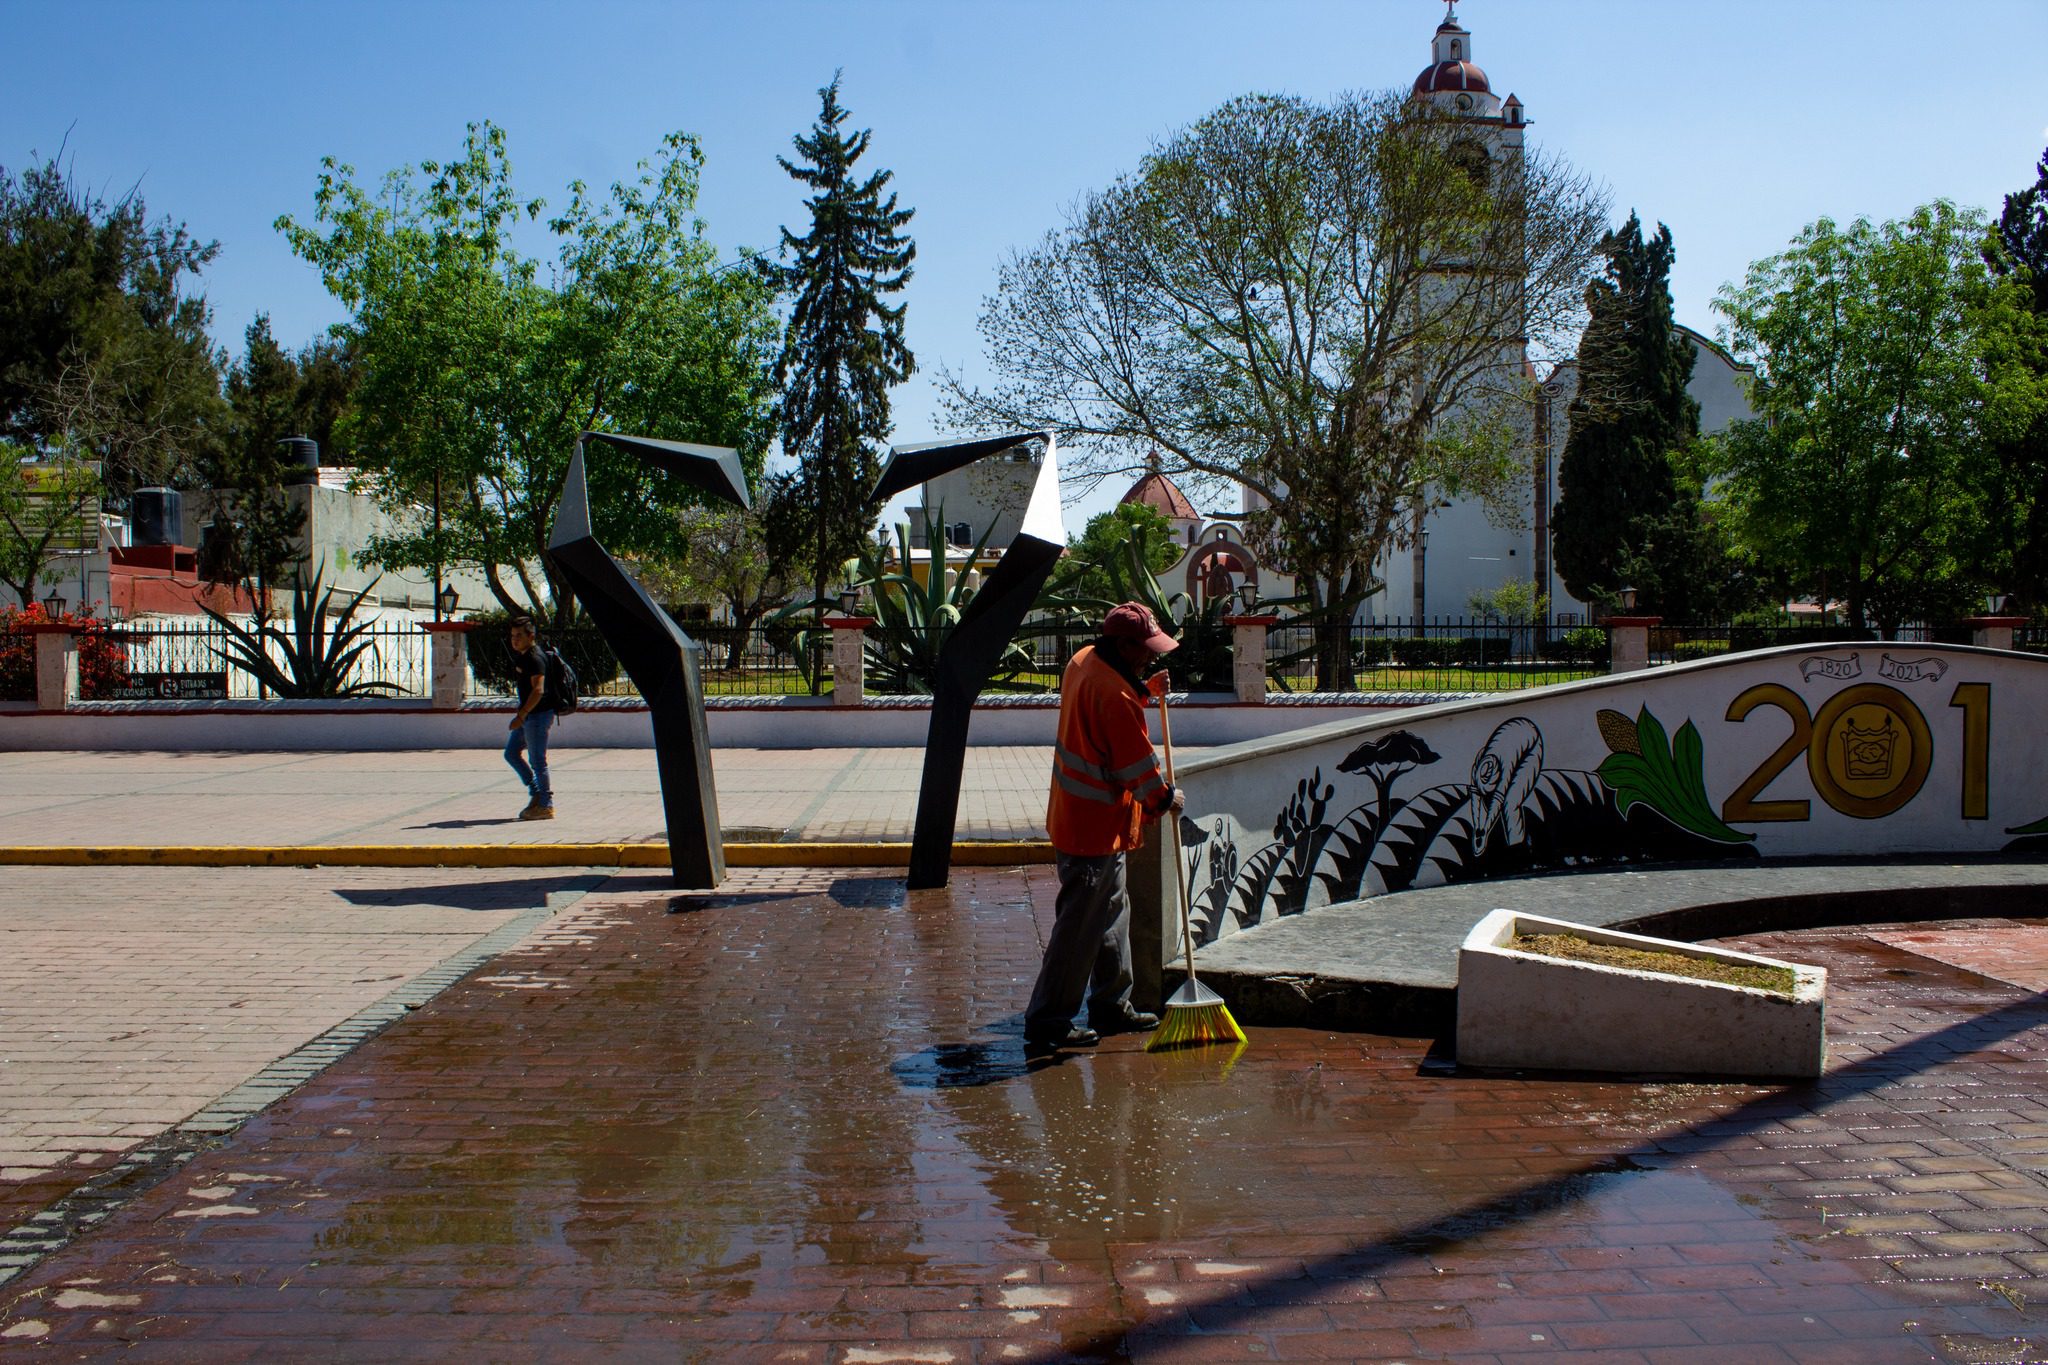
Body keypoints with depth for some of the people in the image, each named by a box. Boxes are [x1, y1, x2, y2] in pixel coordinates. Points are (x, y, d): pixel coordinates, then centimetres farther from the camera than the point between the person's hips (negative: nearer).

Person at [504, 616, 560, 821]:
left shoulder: (535, 658, -16)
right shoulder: (522, 656, 15)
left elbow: (538, 690, -25)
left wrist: (521, 715, -29)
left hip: (538, 714, -11)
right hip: (528, 715, 11)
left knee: (537, 761, -5)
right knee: (511, 753, 14)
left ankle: (545, 806, 2)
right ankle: (536, 792, 18)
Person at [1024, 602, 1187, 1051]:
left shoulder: (1083, 661, 4)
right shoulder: (1114, 696, -26)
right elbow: (1138, 765, -18)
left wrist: (1145, 691, 10)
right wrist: (1164, 800, -1)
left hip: (1076, 815, 11)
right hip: (1095, 828, -11)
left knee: (1112, 913, 20)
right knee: (1079, 929, -1)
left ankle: (1112, 1007, 32)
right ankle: (1046, 1022, 8)